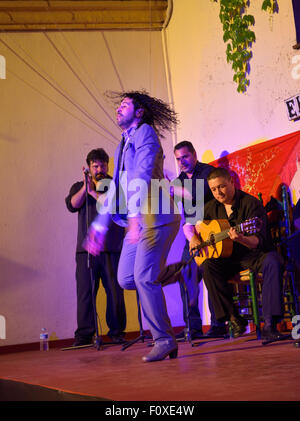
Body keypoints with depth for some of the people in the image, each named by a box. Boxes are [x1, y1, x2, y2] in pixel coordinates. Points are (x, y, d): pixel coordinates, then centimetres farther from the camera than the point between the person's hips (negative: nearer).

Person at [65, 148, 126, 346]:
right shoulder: (79, 187, 20)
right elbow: (72, 205, 1)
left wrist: (94, 192, -9)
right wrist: (85, 187, -10)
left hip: (112, 247, -1)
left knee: (115, 291, -2)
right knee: (85, 291, -4)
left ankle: (117, 332, 8)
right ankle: (84, 335, 0)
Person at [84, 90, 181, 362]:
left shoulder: (145, 132, -3)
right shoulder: (123, 146, 24)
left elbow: (142, 172, -19)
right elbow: (116, 189, 26)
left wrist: (134, 212, -32)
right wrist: (100, 226, 22)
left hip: (155, 217, -9)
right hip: (137, 220, 9)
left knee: (144, 277, -13)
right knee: (126, 278, 2)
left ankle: (164, 341, -3)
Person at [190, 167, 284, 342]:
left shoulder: (251, 203, -12)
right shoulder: (211, 207, 6)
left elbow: (258, 241, -21)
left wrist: (241, 239, -43)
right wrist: (195, 239, 0)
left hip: (256, 255, -4)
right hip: (230, 259, 4)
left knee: (273, 262, -36)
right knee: (208, 266, -25)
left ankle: (269, 324, -37)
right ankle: (234, 318, -21)